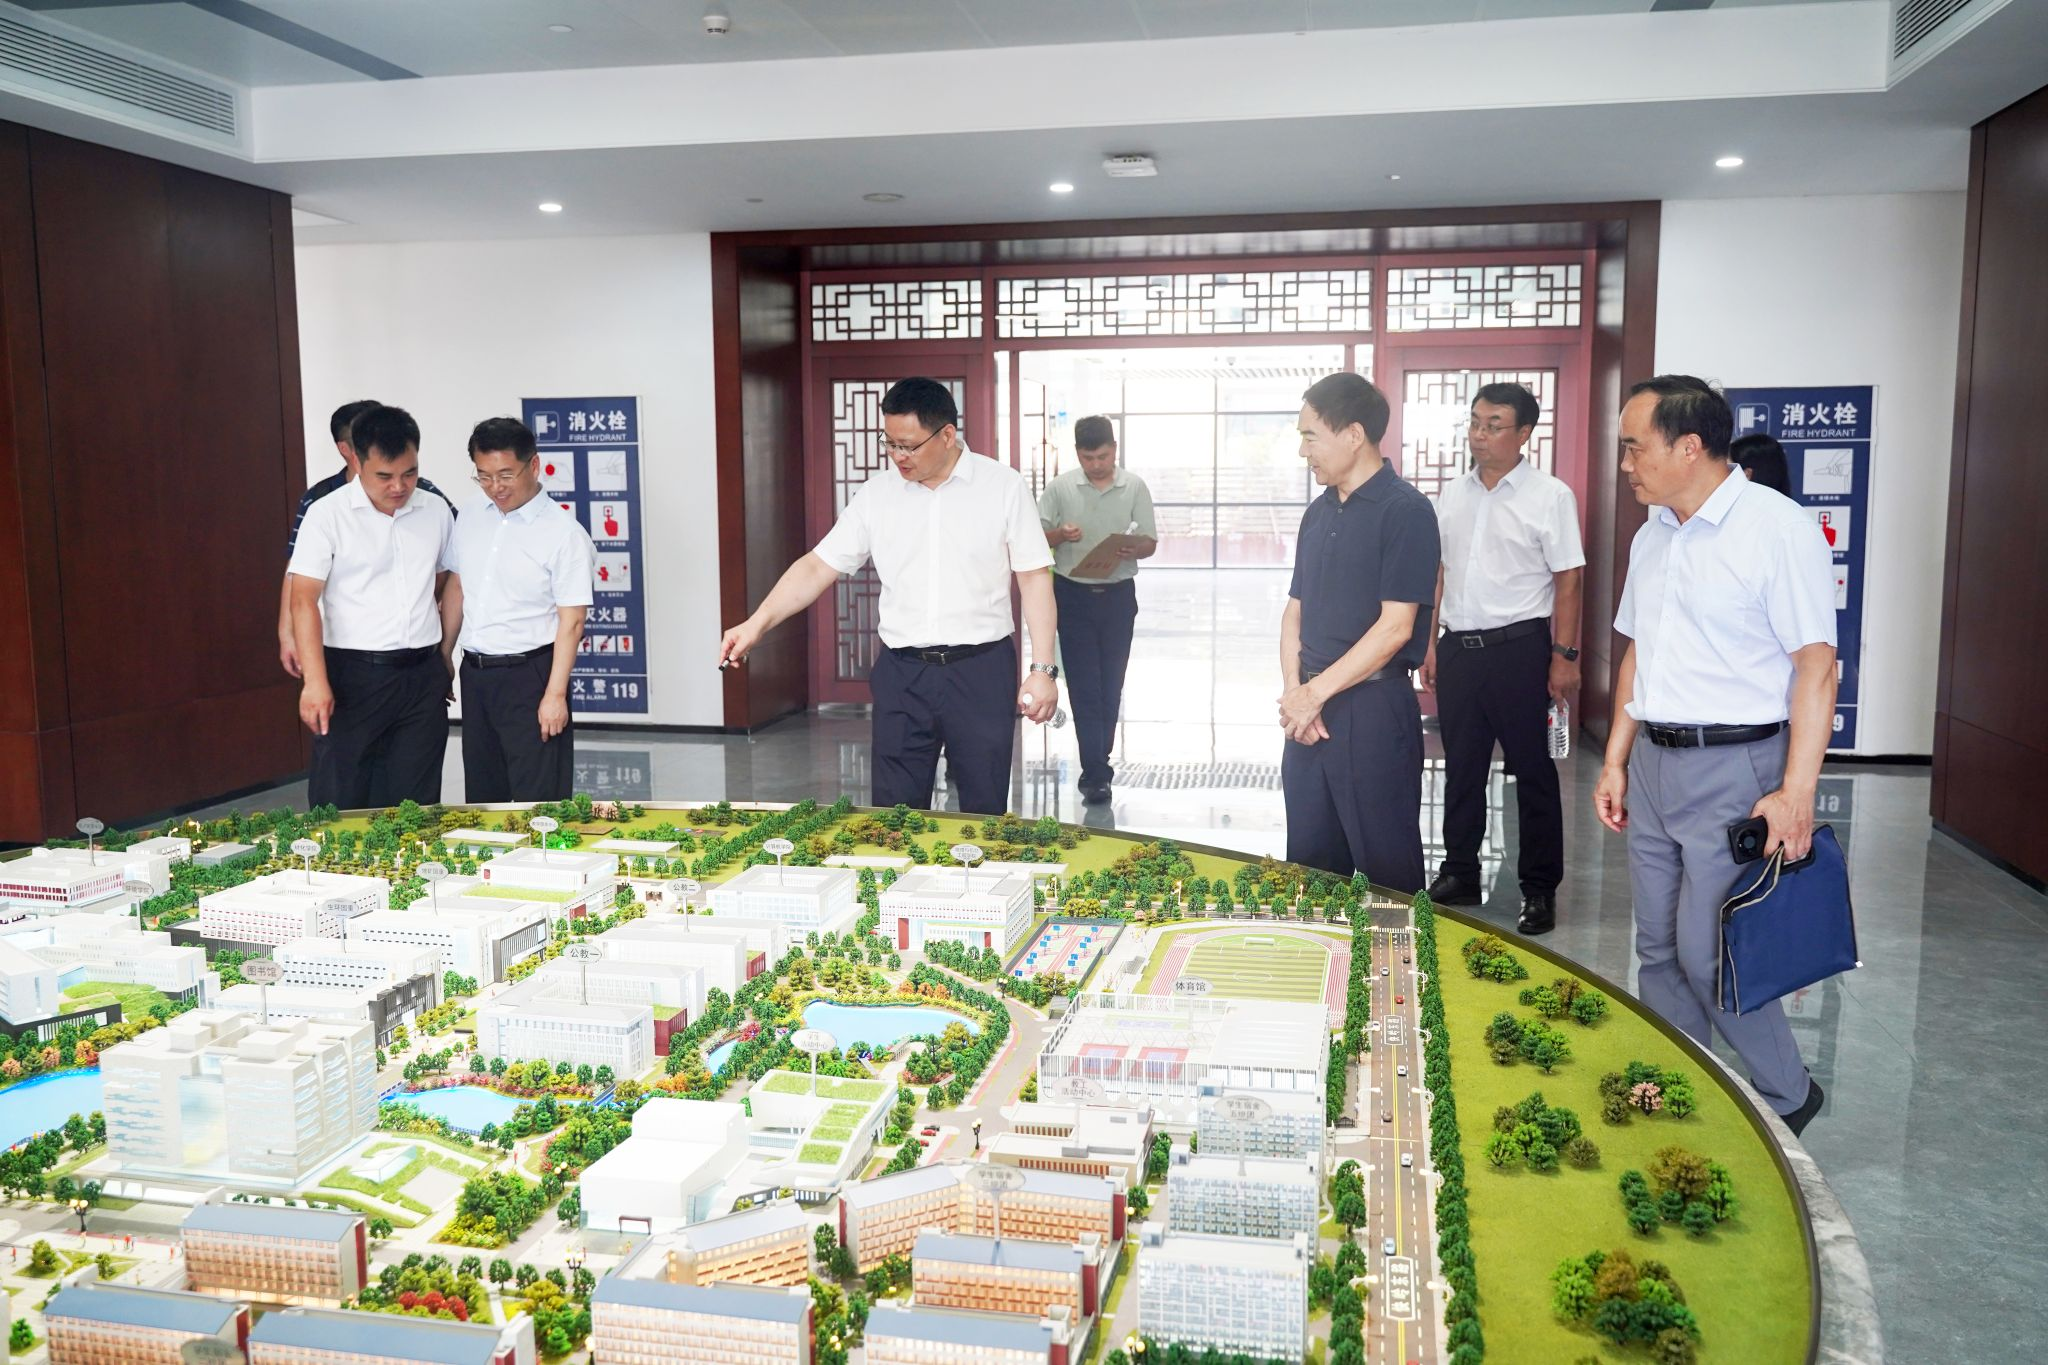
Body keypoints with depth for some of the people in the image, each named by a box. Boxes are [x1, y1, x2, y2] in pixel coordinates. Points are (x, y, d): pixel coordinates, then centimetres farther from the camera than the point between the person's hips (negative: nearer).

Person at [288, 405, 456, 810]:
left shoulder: (436, 511, 7)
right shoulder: (327, 514, -6)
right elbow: (304, 600, -11)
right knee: (341, 806, -2)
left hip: (423, 676, 4)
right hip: (353, 674, -4)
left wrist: (444, 660, 13)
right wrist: (315, 681, -21)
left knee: (414, 803, 8)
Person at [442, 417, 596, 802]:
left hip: (529, 674, -6)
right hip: (475, 673, 6)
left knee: (537, 798, -2)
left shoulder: (564, 533, -13)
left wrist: (556, 694, -18)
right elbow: (455, 589, 18)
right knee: (481, 795, 15)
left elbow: (571, 621, -15)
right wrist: (443, 655, 17)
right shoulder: (470, 523, 7)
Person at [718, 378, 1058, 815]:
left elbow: (1035, 578, -3)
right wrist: (757, 624, -7)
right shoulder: (876, 494, 5)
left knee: (984, 813, 6)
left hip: (981, 668, -2)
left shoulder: (1003, 486, -3)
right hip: (901, 671, 2)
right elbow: (818, 567, 5)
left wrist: (1042, 669, -9)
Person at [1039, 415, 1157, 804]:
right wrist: (1060, 535, -20)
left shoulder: (1135, 487, 1)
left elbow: (1150, 543, 3)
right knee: (1083, 685, -4)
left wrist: (1132, 550, -19)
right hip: (1073, 596, -1)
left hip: (1118, 594, 2)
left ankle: (1098, 763, 25)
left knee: (1111, 684, 9)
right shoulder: (1060, 487, -1)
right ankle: (1096, 774, -4)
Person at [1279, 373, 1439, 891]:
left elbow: (1395, 626, -17)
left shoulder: (1404, 510, -11)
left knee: (1386, 868, 3)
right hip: (1308, 711, 7)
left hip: (1374, 708, -7)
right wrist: (1294, 691, -1)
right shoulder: (1319, 512, 12)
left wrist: (1315, 692, -13)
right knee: (1309, 860, 15)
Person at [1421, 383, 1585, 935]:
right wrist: (1430, 645, 11)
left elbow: (1568, 580, -5)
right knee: (1461, 768, 12)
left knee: (1532, 770, 3)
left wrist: (1564, 655, -10)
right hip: (1458, 646, 5)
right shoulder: (1452, 496, 11)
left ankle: (1540, 889, 12)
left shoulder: (1550, 496, -3)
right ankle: (1459, 876, 24)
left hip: (1518, 646, -5)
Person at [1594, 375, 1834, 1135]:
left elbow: (1816, 665, -15)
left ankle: (1786, 1099, 18)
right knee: (1659, 950, 13)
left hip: (1734, 766, -7)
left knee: (1708, 957, -5)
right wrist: (1615, 761, 15)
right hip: (1653, 761, 8)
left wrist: (1796, 792, -19)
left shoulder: (1778, 528, -13)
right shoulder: (1653, 535, 12)